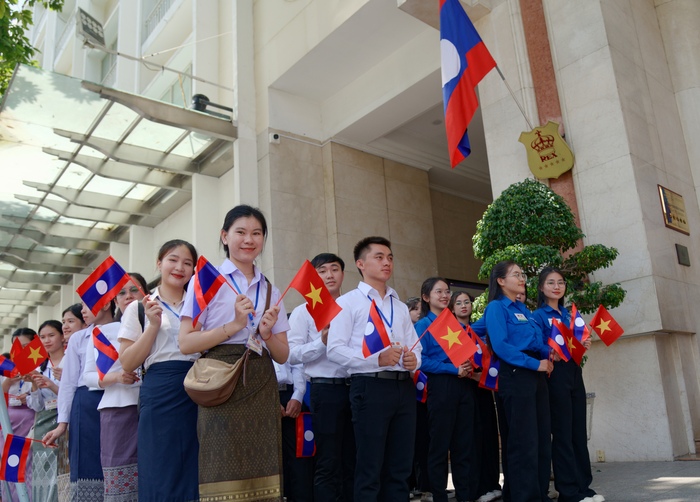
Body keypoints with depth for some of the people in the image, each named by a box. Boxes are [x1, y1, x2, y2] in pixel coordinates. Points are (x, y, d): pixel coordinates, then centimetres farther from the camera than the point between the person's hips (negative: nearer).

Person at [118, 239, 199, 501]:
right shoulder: (139, 308, 7)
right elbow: (128, 363, 0)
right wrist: (153, 326, -10)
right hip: (159, 394, -2)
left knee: (196, 474, 3)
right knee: (160, 474, -1)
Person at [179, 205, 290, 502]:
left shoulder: (270, 290, 16)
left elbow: (283, 355, 14)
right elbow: (186, 343, -5)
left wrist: (266, 333, -6)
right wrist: (233, 326, -14)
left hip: (262, 391, 4)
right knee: (224, 478, -6)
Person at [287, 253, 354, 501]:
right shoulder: (304, 311, 2)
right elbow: (292, 355, -7)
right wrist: (323, 341, -19)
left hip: (356, 387, 4)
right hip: (326, 389, -4)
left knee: (353, 461, 11)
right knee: (328, 463, 2)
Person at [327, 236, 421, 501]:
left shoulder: (401, 307, 21)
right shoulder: (348, 302, 0)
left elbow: (415, 347, 17)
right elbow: (335, 350, -9)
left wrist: (414, 359, -7)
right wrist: (377, 359, -21)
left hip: (404, 387, 6)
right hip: (370, 386, -6)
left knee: (400, 467, 10)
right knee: (370, 468, 1)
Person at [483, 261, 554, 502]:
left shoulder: (523, 309, 19)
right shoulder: (496, 307, -6)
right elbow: (500, 346, -17)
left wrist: (548, 353, -1)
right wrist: (536, 363, -18)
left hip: (536, 375, 8)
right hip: (516, 375, -8)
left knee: (542, 438, 10)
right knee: (524, 441, -4)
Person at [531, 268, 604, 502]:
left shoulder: (569, 314, 16)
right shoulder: (538, 316, -3)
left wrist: (584, 345, -1)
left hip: (574, 372, 7)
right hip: (555, 374, -6)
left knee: (579, 431, 9)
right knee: (562, 433, -4)